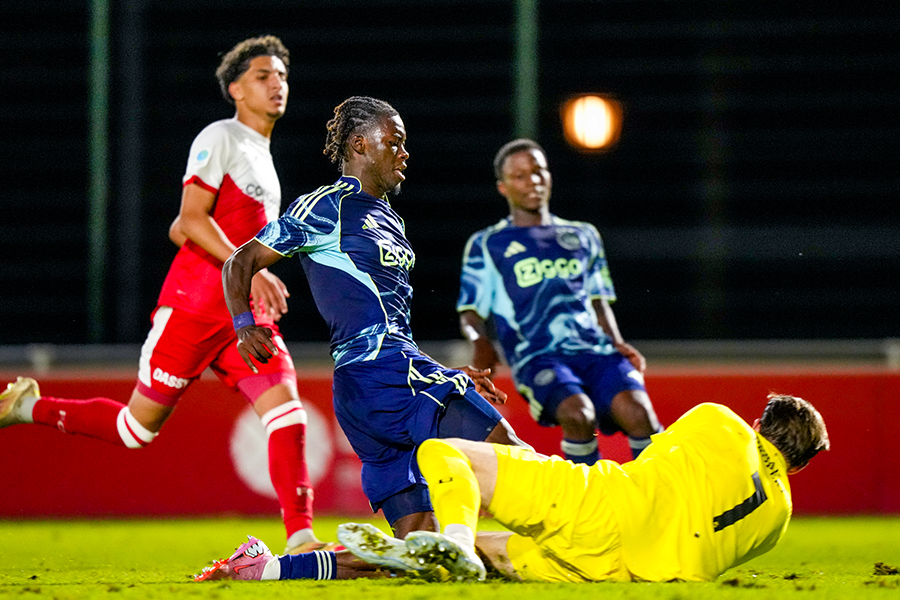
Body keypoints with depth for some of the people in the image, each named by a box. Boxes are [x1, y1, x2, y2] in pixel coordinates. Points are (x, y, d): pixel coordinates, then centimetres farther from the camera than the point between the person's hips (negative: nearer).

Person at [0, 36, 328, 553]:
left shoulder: (261, 157, 21)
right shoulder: (220, 139, -5)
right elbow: (192, 219, -16)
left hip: (247, 314, 7)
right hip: (193, 307, -7)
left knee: (286, 407, -14)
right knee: (139, 427, 2)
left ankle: (302, 539, -19)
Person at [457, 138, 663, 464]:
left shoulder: (583, 236, 26)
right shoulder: (486, 245, 16)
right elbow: (470, 313, 11)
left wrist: (618, 344, 7)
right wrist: (480, 342, -12)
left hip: (595, 349, 3)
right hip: (537, 358, -3)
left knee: (636, 411, -29)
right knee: (577, 413, -35)